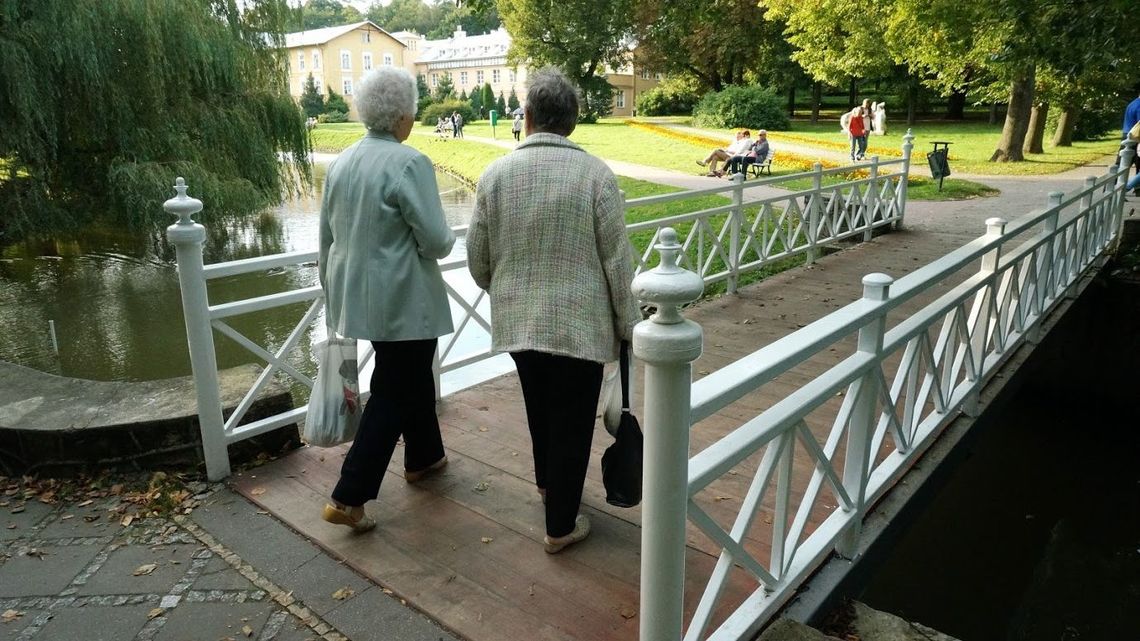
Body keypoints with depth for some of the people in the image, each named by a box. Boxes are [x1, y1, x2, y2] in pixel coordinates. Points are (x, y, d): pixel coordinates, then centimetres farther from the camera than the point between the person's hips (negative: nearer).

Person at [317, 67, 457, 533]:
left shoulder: (341, 162, 6)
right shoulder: (409, 163, -18)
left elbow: (327, 236, 12)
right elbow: (436, 240, -18)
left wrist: (333, 290, 23)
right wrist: (448, 239, 5)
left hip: (357, 295, 8)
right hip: (402, 300, -8)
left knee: (412, 376, 24)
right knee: (392, 393, 4)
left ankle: (423, 456, 41)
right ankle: (348, 497, 6)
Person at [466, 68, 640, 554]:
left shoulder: (495, 173, -3)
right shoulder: (595, 173, -11)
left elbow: (477, 258, 3)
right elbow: (617, 261, -9)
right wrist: (628, 324, 3)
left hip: (517, 319, 4)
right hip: (579, 322, -3)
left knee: (539, 408, 25)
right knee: (572, 421, 9)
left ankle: (546, 482, 47)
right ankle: (560, 526, 21)